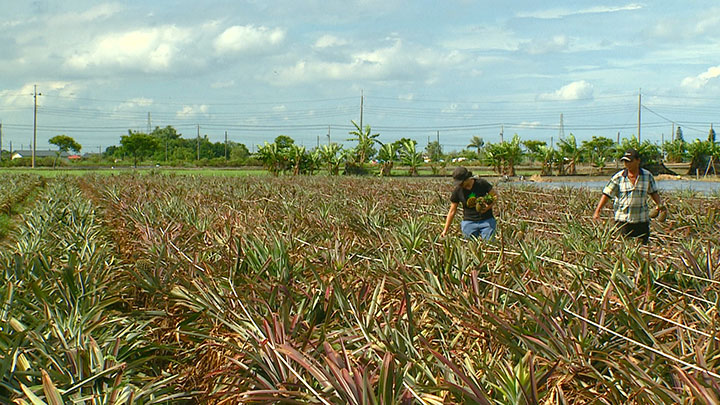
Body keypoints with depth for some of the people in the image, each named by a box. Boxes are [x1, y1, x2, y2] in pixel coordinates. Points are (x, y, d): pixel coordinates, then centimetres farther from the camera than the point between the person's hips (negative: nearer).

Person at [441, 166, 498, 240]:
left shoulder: (481, 183, -10)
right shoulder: (457, 190, -6)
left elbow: (495, 195, 2)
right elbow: (452, 211, 2)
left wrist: (489, 206, -19)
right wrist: (445, 230, 0)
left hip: (486, 221, -1)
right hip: (469, 222, 1)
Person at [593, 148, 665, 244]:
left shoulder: (647, 176, 4)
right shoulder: (618, 177, -2)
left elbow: (653, 192, 18)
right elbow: (606, 194, -1)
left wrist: (659, 204, -1)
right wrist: (597, 212, -9)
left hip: (642, 221, 2)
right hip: (622, 220, -2)